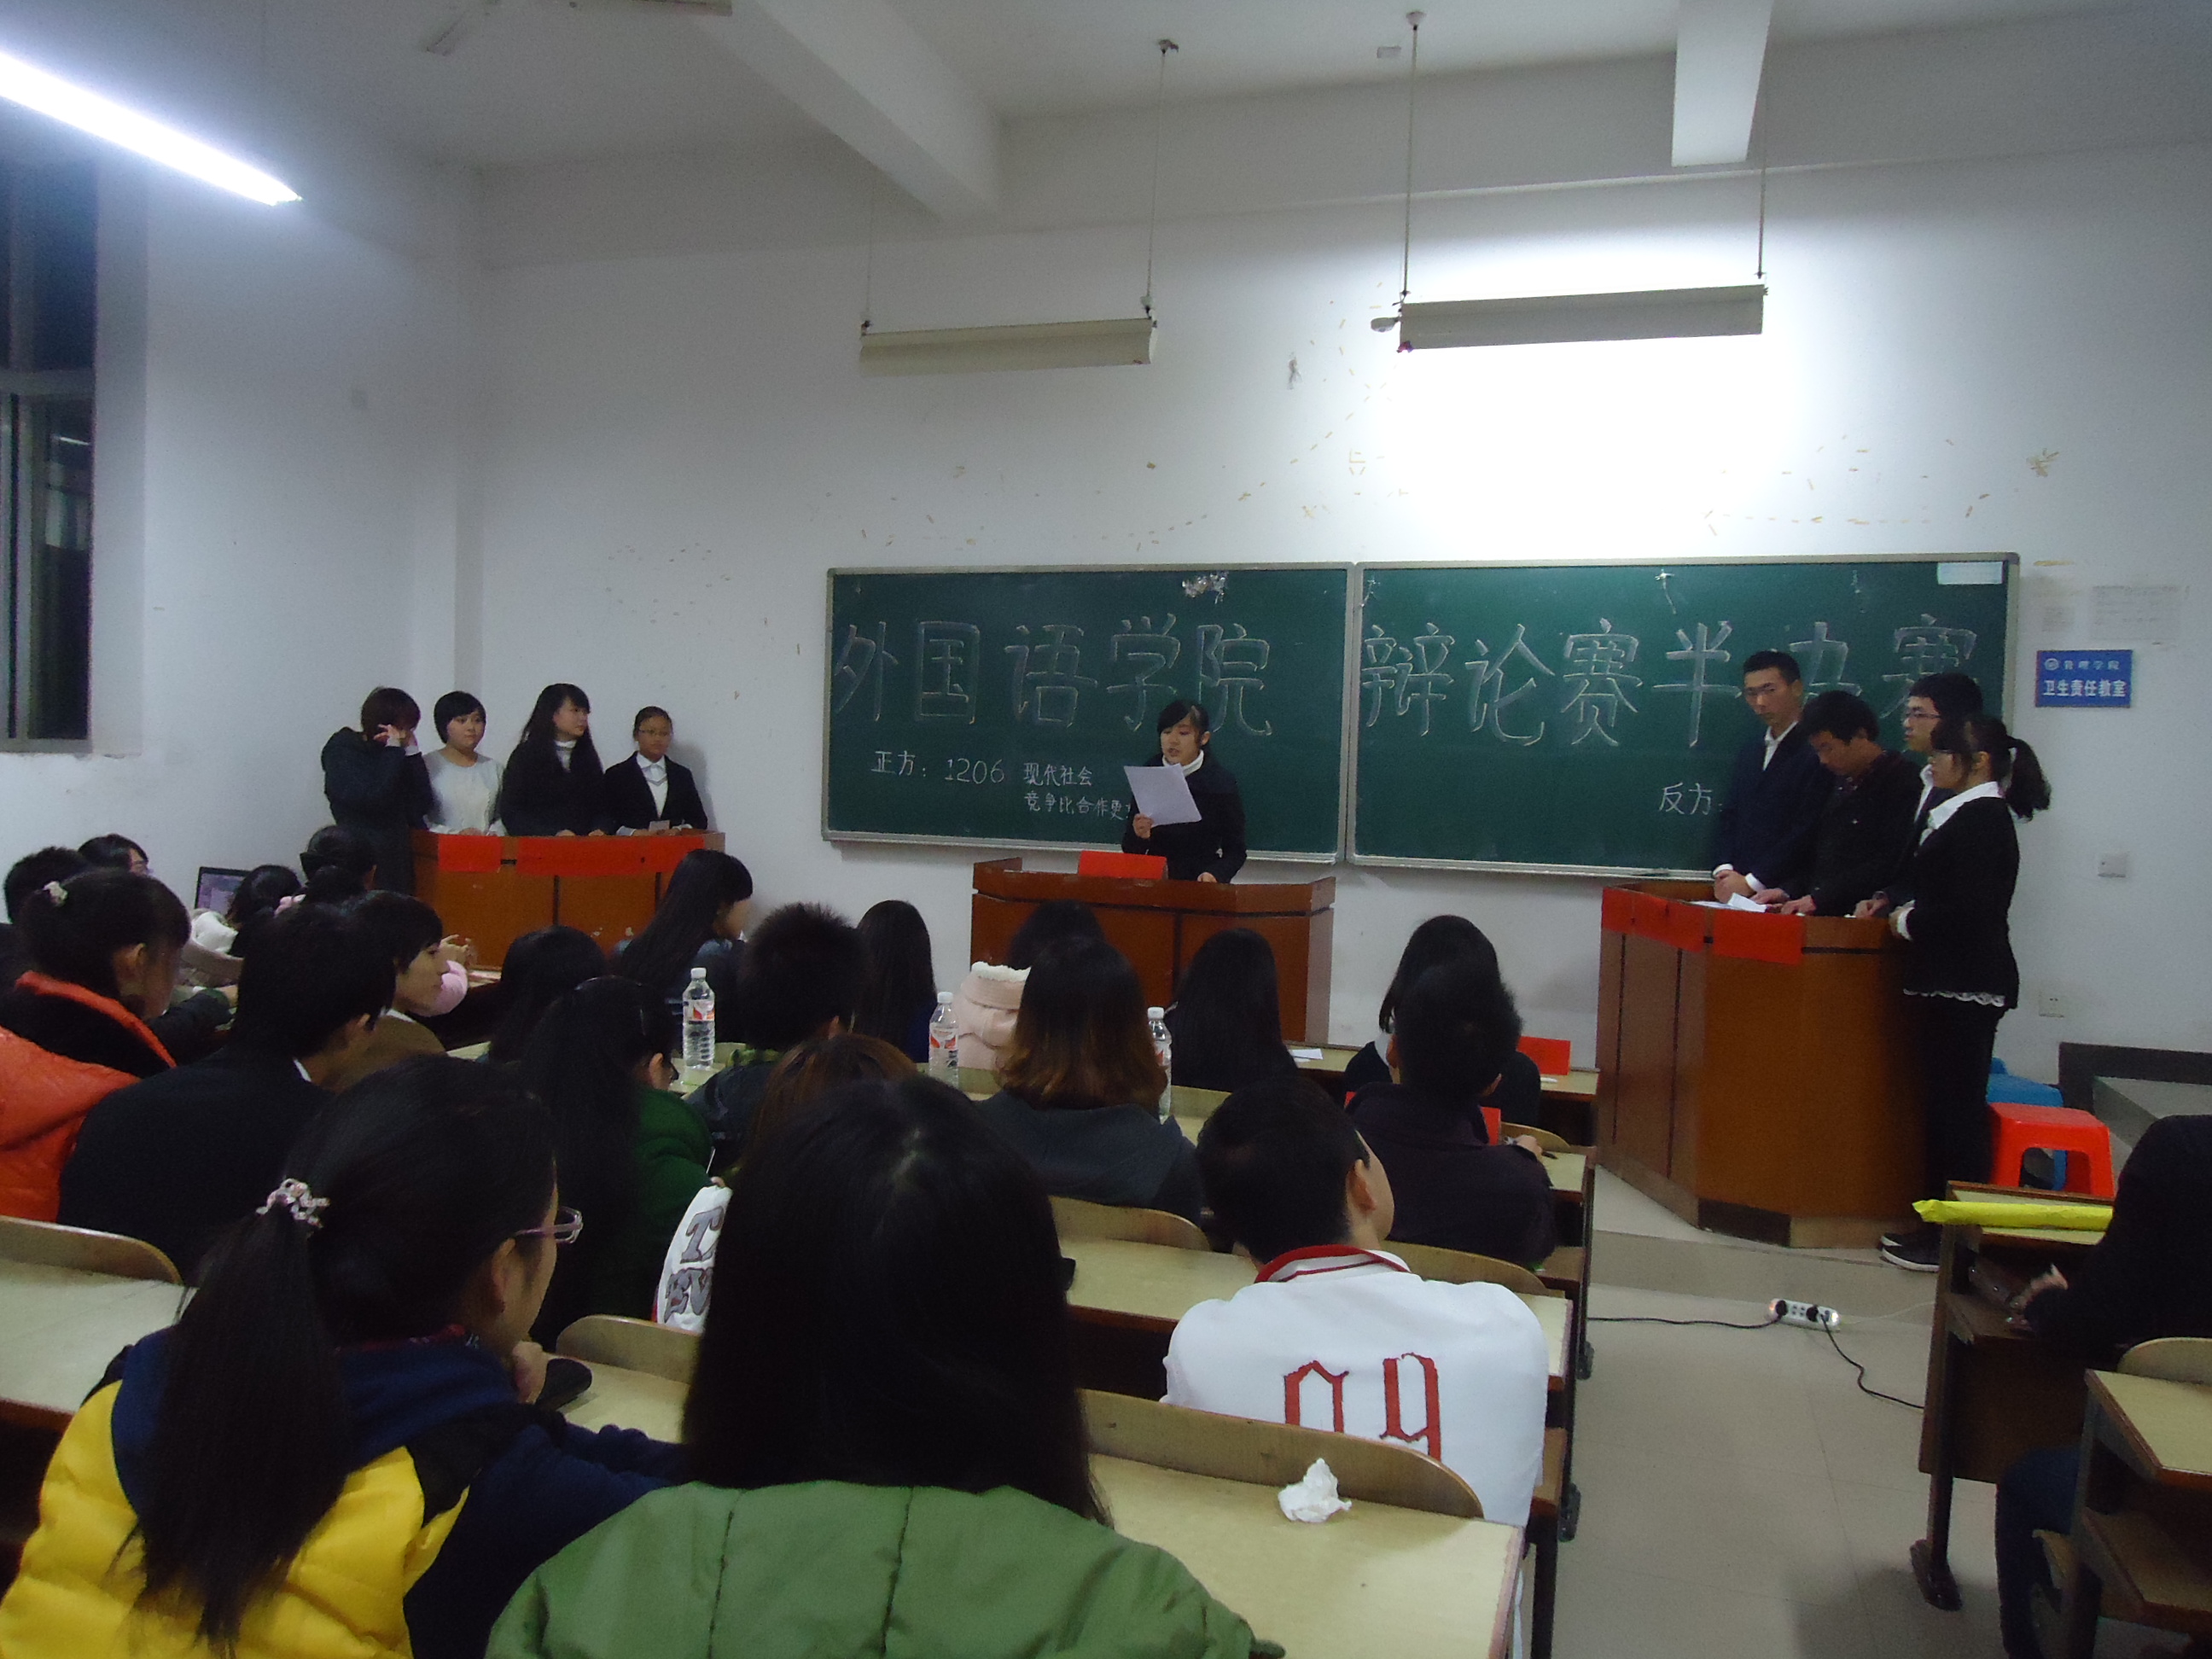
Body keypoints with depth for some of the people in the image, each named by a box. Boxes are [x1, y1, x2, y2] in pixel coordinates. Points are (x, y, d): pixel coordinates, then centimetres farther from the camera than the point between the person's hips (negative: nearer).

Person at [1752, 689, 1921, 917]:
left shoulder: (1902, 782, -7)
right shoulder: (1843, 782, 18)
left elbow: (1887, 864, -15)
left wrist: (1819, 899, -17)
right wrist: (1789, 893, 7)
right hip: (1824, 915, 7)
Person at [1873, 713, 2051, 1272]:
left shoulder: (1981, 818, -15)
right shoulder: (1974, 815, 15)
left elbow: (1968, 910, -22)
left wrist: (1908, 922, -8)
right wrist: (1904, 909, 8)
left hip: (1965, 986, -10)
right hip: (1952, 981, 10)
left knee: (1956, 1107, -3)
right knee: (1944, 1105, 14)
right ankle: (1939, 1220, 23)